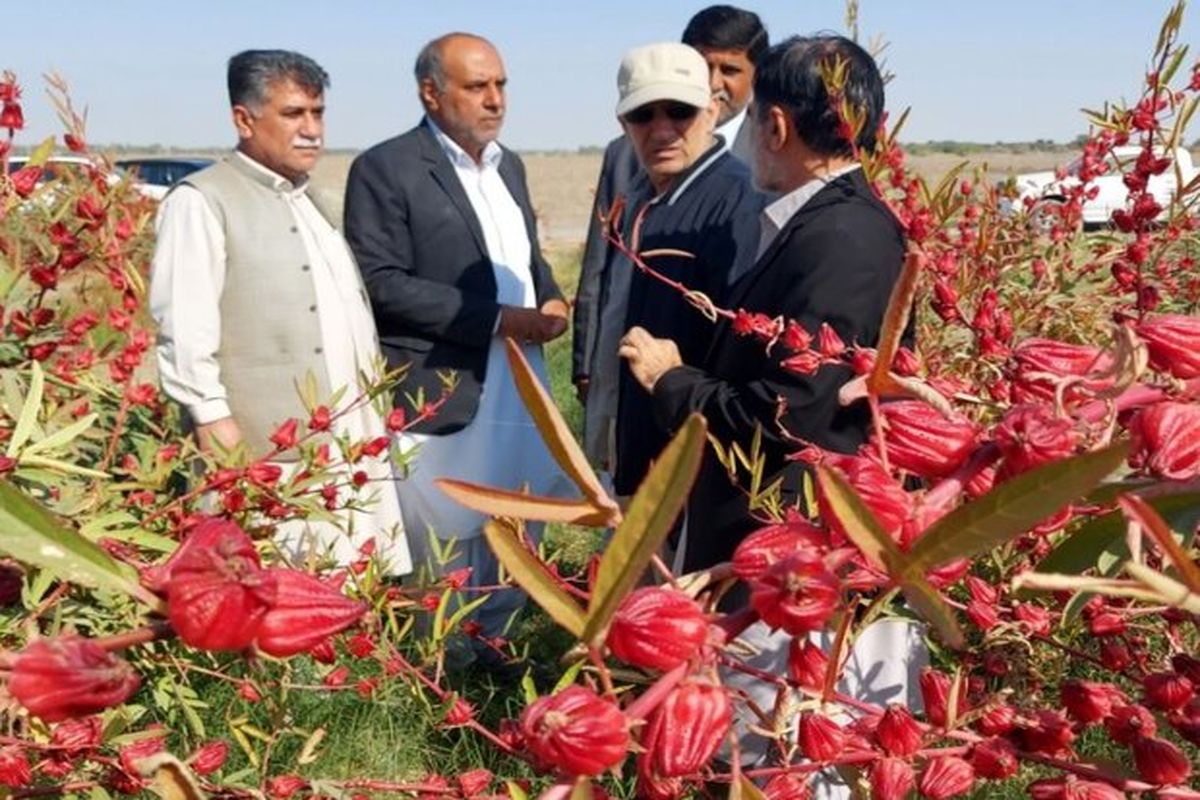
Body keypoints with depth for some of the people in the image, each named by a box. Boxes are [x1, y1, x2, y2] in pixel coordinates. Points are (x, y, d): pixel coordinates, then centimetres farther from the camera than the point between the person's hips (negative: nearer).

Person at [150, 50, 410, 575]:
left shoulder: (308, 200, 22)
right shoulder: (201, 201, -4)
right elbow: (182, 328, -12)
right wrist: (213, 417, -18)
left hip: (351, 445, 8)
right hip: (268, 451, -8)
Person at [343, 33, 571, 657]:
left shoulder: (508, 165, 16)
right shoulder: (384, 169, -8)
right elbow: (380, 284, -16)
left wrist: (550, 301, 0)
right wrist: (496, 319, -19)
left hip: (521, 395, 7)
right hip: (442, 399, -7)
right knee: (447, 572, 5)